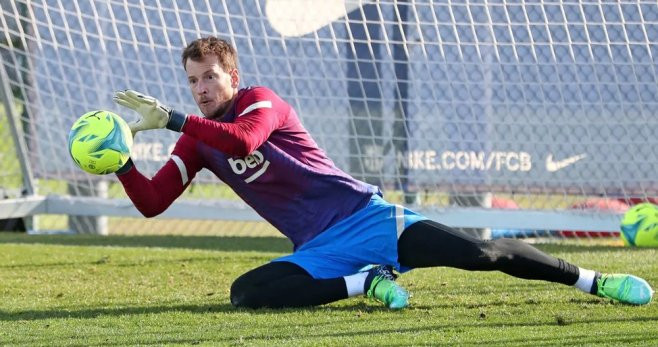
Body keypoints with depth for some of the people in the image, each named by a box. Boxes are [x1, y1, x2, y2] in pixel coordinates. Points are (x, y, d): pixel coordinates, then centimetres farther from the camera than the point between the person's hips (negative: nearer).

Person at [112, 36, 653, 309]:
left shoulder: (259, 101, -7)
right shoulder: (196, 143, 11)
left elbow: (241, 138, -29)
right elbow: (151, 202, 5)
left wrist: (170, 118, -28)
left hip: (365, 216, -5)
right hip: (316, 251, 5)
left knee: (477, 252, -19)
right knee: (245, 292, -25)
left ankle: (595, 281, -4)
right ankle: (366, 283, -16)